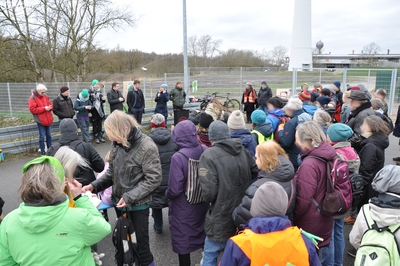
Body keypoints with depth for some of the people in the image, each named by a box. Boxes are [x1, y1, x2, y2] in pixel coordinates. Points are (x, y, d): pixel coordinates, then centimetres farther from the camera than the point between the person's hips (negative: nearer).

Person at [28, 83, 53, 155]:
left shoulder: (45, 96, 10)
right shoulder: (32, 98, -8)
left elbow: (50, 104, 18)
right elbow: (32, 109, -17)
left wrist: (50, 107, -8)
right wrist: (44, 108, -20)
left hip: (48, 120, 6)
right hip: (40, 121, -6)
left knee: (49, 135, 13)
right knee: (42, 136, -3)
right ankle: (42, 151, 6)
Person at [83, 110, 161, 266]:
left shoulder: (147, 147, -20)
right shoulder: (118, 144, 0)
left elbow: (153, 179, -19)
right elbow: (112, 172, 9)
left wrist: (129, 197, -21)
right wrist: (95, 185, -5)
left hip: (137, 206, -6)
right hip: (118, 202, 6)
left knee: (141, 247, 6)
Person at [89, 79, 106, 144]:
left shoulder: (99, 92, 8)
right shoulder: (90, 93, -10)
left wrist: (103, 99, -6)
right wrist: (89, 112, -16)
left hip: (100, 110, 5)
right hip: (93, 111, -5)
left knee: (100, 124, 10)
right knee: (95, 125, 3)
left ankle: (100, 137, 18)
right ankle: (96, 138, 12)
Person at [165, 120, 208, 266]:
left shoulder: (178, 157, -28)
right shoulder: (205, 151, -11)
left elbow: (175, 189, -26)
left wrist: (167, 194, -4)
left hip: (183, 207, -6)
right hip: (202, 203, 6)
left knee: (182, 241, 15)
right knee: (203, 233, 28)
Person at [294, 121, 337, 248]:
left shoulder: (309, 165, -28)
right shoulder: (328, 157, -1)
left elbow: (303, 201, -25)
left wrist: (291, 218, -10)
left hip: (309, 226, -8)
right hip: (324, 221, 8)